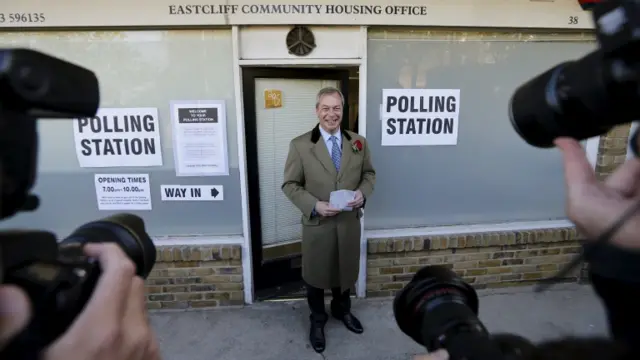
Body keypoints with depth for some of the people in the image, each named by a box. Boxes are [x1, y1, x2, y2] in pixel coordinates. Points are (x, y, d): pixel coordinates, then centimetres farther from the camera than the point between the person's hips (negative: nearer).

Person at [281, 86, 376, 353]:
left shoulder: (358, 142, 0)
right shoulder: (300, 145, -10)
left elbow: (369, 174, 10)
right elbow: (290, 185, -7)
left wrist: (363, 192, -12)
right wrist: (314, 205, -21)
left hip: (350, 222, 3)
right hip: (317, 224, -3)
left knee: (346, 271, 22)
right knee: (316, 274, 16)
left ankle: (342, 310, 51)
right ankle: (317, 321, 42)